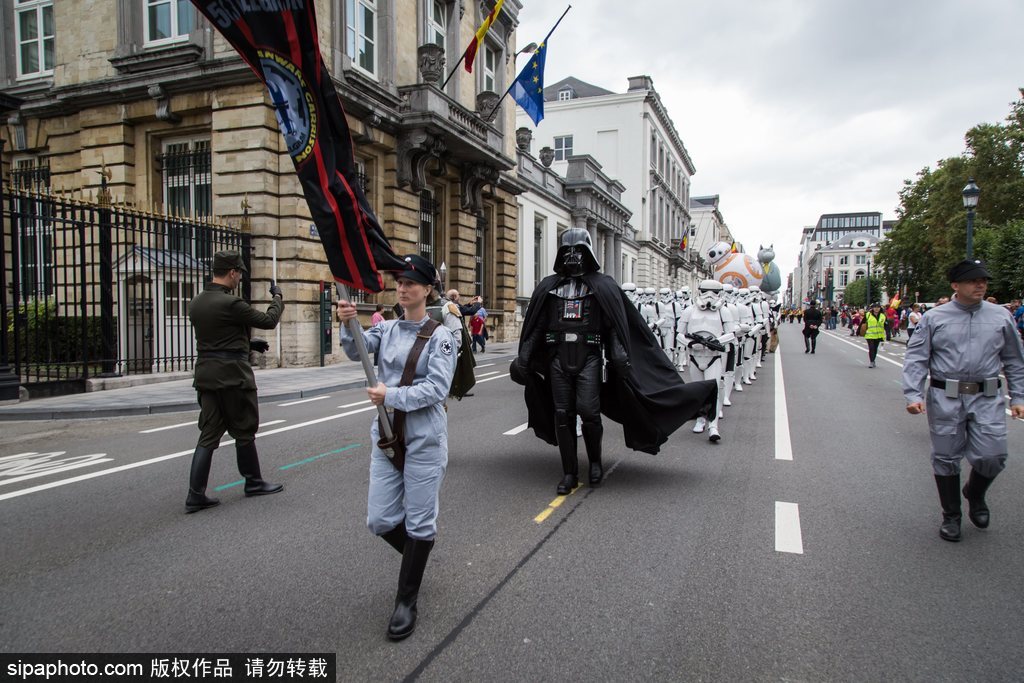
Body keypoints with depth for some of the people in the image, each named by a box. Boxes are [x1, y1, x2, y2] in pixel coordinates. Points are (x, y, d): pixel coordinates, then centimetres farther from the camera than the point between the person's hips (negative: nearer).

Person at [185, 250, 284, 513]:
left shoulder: (196, 302, 8)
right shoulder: (231, 303, -18)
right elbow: (268, 321, -8)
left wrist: (248, 343, 24)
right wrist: (277, 298, 10)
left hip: (206, 373, 8)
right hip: (232, 374, -7)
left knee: (209, 434, 9)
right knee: (244, 431, 9)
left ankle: (196, 494, 6)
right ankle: (253, 482, 24)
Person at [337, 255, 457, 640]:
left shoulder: (440, 336, -8)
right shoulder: (387, 329, 8)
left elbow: (436, 388, -16)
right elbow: (356, 349, -9)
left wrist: (391, 396, -21)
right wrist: (347, 325, -28)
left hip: (424, 439, -5)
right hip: (386, 436, 5)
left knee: (419, 521, 4)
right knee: (380, 520, 9)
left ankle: (407, 601, 20)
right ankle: (416, 556, 40)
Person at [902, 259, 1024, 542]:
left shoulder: (1000, 317, 7)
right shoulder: (934, 318, 1)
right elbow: (916, 359, -1)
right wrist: (913, 395, -11)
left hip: (988, 399, 2)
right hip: (945, 399, -1)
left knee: (992, 456, -3)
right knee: (946, 458, 6)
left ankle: (975, 495, 30)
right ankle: (951, 516, 24)